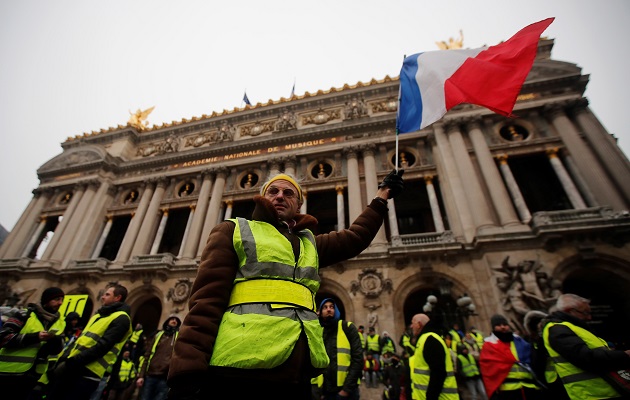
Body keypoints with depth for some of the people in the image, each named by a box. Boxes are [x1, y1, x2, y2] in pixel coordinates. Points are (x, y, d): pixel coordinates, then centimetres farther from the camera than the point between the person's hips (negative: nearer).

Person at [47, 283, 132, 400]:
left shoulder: (121, 319, -11)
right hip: (70, 369, 9)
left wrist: (70, 363, -19)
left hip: (87, 373, -9)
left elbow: (102, 346, -19)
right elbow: (81, 339, 19)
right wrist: (63, 359, 6)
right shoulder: (98, 315, 20)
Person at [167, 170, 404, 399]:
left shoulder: (309, 243, 20)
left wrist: (382, 197, 32)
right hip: (242, 365, -4)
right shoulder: (234, 230, 5)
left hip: (297, 372, 5)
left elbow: (355, 237, 27)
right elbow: (207, 299, -4)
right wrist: (188, 371, -14)